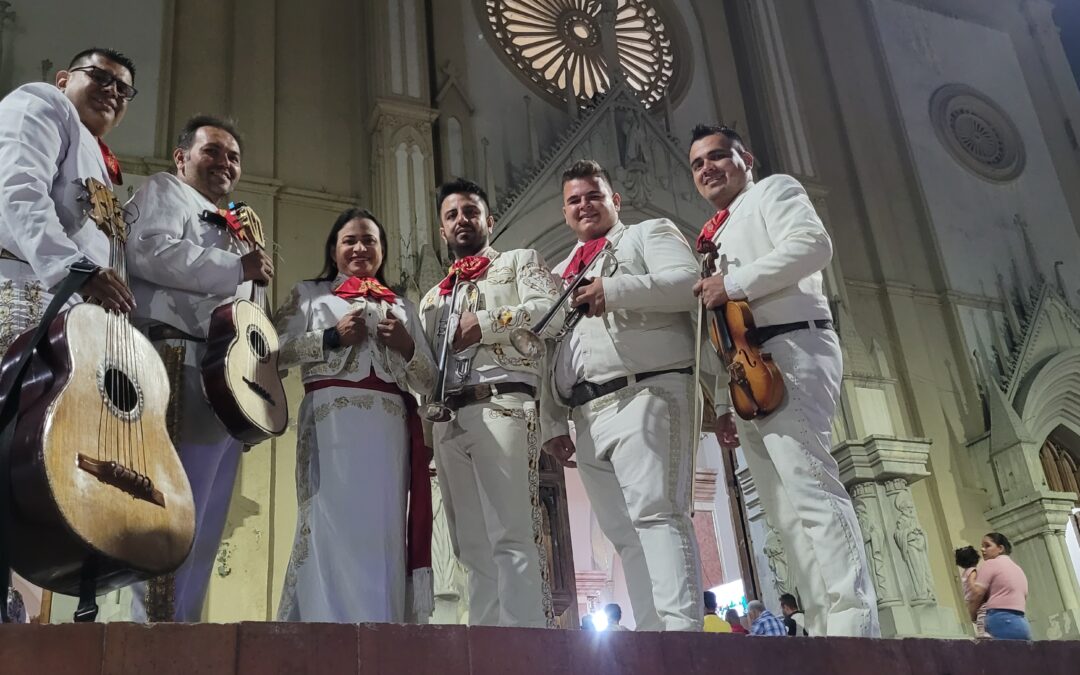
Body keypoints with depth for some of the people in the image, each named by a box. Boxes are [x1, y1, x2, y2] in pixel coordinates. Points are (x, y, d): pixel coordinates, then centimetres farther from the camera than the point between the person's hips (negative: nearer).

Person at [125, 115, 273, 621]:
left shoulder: (232, 232, 35)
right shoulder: (164, 192, 11)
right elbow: (150, 253, -11)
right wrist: (238, 268, -6)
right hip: (182, 364, -9)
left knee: (206, 523, 3)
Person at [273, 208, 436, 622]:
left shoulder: (401, 307, 25)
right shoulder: (309, 294, 18)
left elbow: (428, 381, 20)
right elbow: (275, 350, 2)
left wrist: (407, 347, 1)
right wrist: (332, 337, -6)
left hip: (390, 427, 3)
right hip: (332, 420, -3)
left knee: (383, 532, -4)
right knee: (334, 527, -14)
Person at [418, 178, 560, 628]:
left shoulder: (520, 261, 17)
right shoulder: (432, 299, 31)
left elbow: (549, 309, -3)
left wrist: (484, 323, -6)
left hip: (502, 405, -5)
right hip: (447, 420, 6)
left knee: (513, 537, -15)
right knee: (474, 547, 1)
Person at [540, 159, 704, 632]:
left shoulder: (650, 233, 14)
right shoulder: (559, 273, 31)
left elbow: (687, 283, -6)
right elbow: (551, 355, 24)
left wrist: (613, 289, -14)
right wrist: (552, 423, 14)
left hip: (646, 396, -6)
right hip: (587, 416, 6)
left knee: (657, 515, -17)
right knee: (624, 533, 1)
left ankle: (681, 629, -21)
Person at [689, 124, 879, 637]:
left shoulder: (773, 191, 12)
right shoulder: (712, 237, 32)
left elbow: (812, 244, -10)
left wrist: (733, 283, -13)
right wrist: (722, 403, 18)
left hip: (789, 349, -8)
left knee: (807, 485, -22)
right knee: (786, 511, -2)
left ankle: (855, 625, -27)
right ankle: (825, 629, -5)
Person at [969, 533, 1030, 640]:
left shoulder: (990, 564, 2)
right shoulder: (1019, 570, 28)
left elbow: (977, 594, -6)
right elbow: (1023, 600, 23)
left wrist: (973, 617, 7)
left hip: (1000, 621, -8)